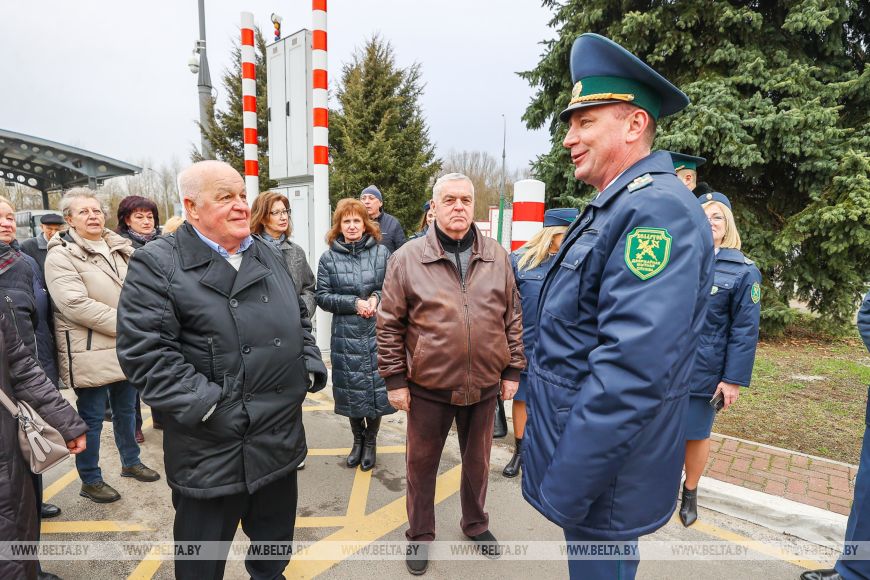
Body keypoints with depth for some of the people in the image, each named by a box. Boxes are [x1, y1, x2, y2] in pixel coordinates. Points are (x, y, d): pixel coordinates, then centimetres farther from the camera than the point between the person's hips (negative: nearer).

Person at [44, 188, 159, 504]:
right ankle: (90, 480, 22)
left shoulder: (121, 248, 10)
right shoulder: (61, 256, -10)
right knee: (92, 417, 6)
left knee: (127, 409, 19)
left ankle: (131, 462, 37)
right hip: (91, 352, -6)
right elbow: (75, 304, -21)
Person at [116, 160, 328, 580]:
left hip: (281, 438, 6)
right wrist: (206, 403, -20)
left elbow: (299, 321, 17)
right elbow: (144, 351, -17)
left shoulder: (269, 257, 10)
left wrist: (310, 367, 4)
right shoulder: (157, 264, -11)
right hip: (212, 449, -5)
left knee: (276, 536, 25)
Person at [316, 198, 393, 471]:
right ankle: (357, 440, 33)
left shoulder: (381, 252, 2)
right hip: (346, 336, 0)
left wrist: (376, 297, -13)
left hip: (377, 333, 0)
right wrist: (354, 303, -13)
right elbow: (322, 296, 0)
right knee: (352, 389, 10)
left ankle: (371, 441, 28)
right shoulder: (329, 258, 1)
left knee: (376, 387, 6)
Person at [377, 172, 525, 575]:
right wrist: (394, 379, -6)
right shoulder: (407, 259, -8)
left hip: (485, 386, 2)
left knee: (477, 461, 21)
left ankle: (475, 523, 46)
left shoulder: (497, 257, 0)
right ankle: (420, 535, 39)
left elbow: (512, 318, 5)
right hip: (428, 387, -2)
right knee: (421, 464, 15)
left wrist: (513, 370, 5)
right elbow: (389, 324, -5)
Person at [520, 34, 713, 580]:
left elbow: (633, 368, -32)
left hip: (604, 463, -9)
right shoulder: (614, 208, 10)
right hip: (579, 427, 9)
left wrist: (565, 487, -25)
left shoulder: (658, 209, -23)